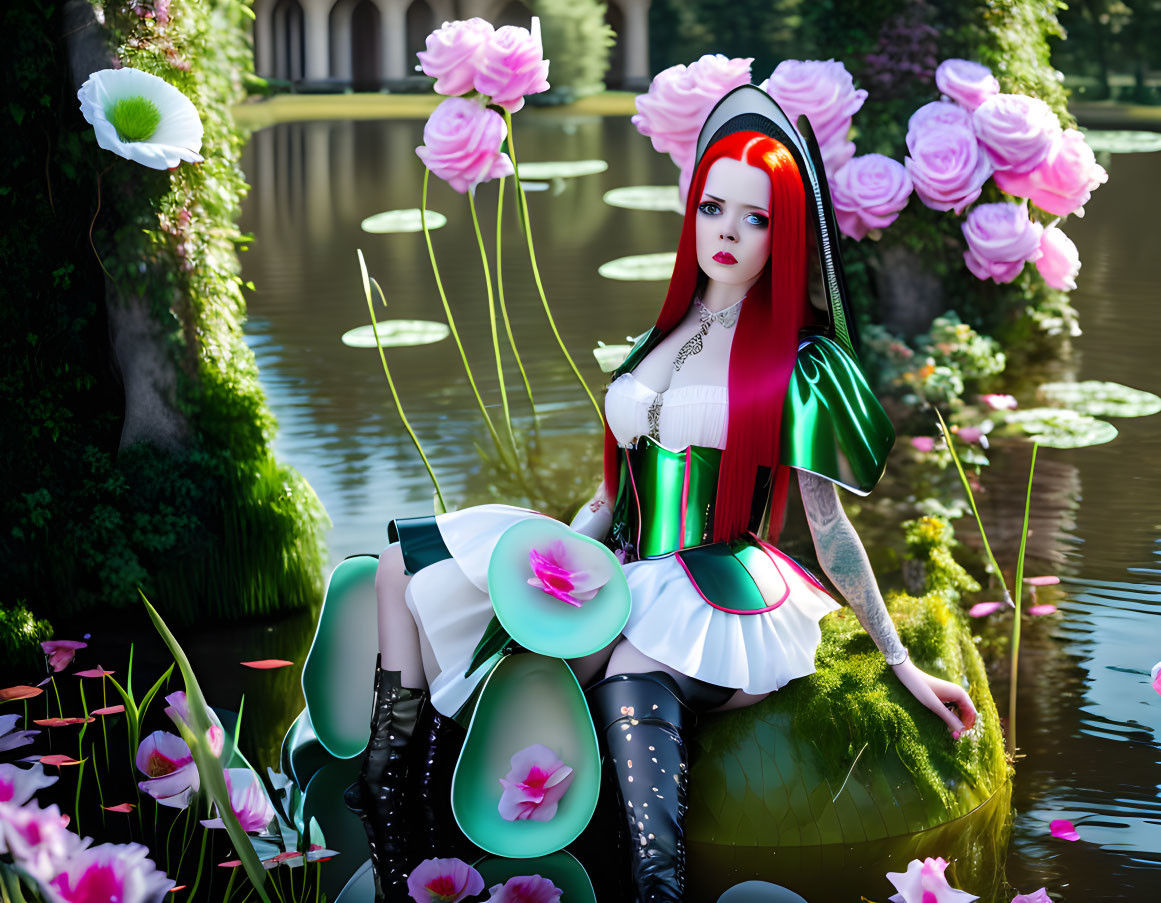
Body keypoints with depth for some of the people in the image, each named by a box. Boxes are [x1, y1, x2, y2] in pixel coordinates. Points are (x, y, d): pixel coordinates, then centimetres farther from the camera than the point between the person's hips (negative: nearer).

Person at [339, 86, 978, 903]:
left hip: (715, 599, -6)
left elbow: (828, 526, 3)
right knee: (405, 565, -7)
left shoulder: (801, 363, 1)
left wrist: (901, 662, 2)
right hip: (623, 580, 7)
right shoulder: (663, 337, 19)